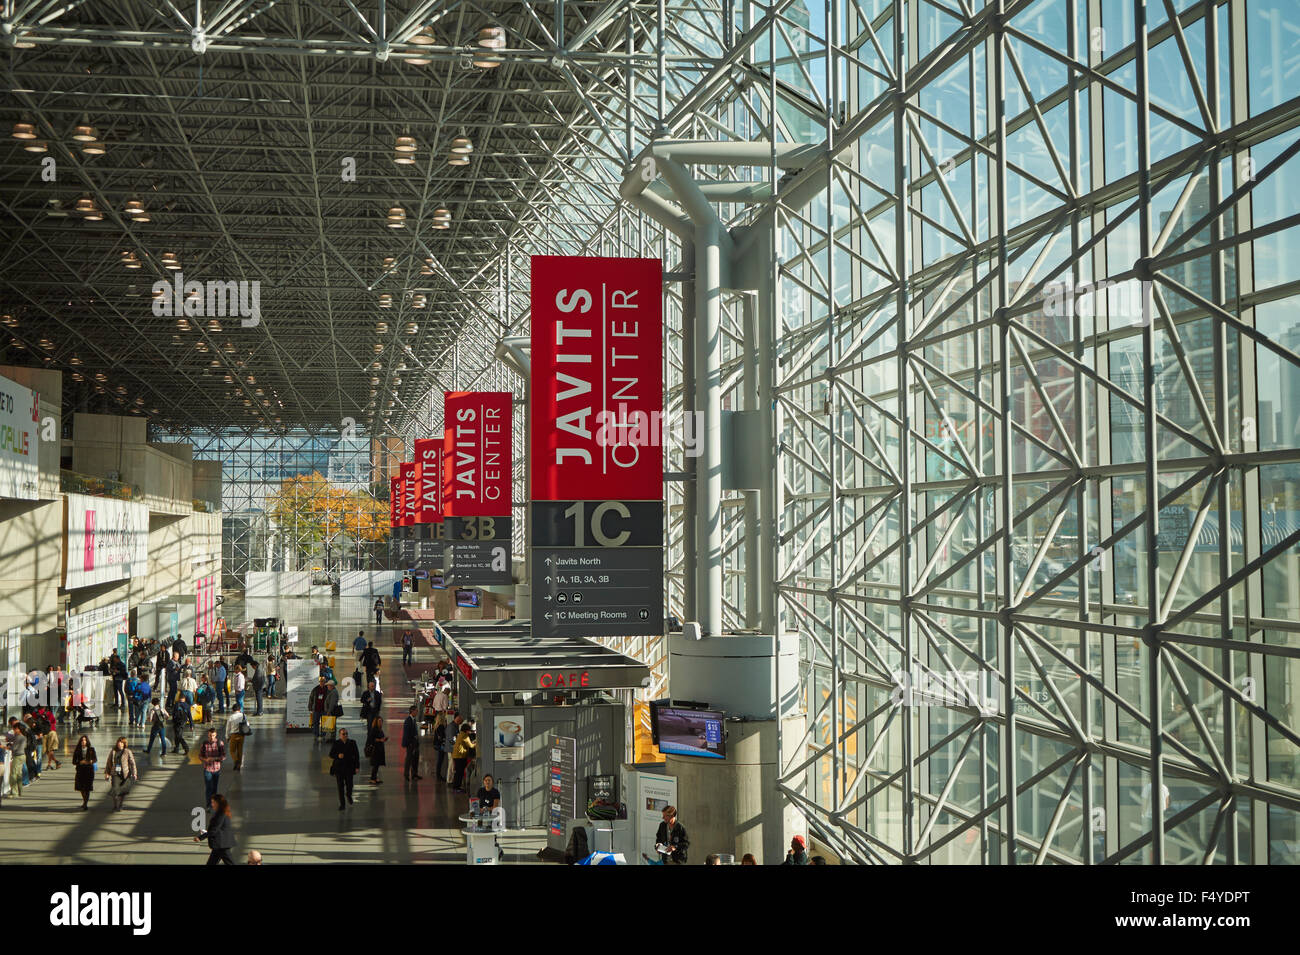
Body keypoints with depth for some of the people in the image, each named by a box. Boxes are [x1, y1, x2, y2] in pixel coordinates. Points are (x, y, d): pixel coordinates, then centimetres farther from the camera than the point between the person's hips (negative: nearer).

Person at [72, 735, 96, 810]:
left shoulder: (91, 749, 0)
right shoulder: (77, 751, 1)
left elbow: (95, 759, 9)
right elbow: (74, 762, 1)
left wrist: (91, 761, -13)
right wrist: (80, 762, -17)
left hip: (89, 770, -2)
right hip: (80, 770, 2)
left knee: (87, 788, -6)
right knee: (81, 787, 11)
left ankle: (85, 804, 0)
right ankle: (85, 801, 35)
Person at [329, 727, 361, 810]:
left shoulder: (352, 743, 1)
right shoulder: (336, 743, -1)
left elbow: (356, 755, 3)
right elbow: (331, 754, -1)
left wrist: (357, 767, -1)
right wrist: (338, 756, -21)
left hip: (349, 768, 1)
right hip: (339, 768, -1)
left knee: (349, 784, -1)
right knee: (340, 786, 1)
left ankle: (349, 795, 33)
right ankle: (341, 804, 9)